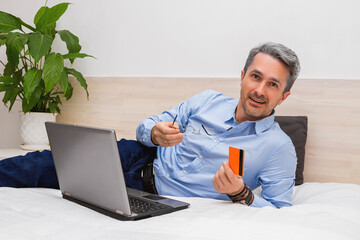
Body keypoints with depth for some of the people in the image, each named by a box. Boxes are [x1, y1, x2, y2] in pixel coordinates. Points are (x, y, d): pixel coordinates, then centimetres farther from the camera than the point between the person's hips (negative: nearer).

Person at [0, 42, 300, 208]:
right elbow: (145, 127, 4)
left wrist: (241, 194, -33)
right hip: (144, 159, 4)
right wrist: (155, 133, -21)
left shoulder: (280, 148, -11)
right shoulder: (208, 101, 0)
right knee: (58, 160, -6)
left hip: (161, 200, -4)